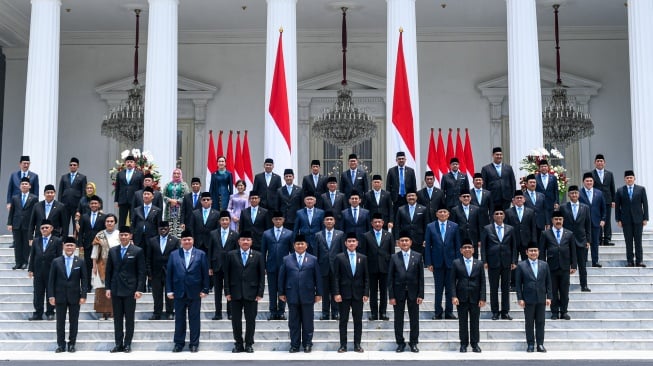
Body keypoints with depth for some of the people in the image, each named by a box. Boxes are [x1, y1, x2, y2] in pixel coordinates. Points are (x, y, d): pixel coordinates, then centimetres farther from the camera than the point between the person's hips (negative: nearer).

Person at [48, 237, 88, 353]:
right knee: (60, 322, 5)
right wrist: (51, 296, -5)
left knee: (74, 322, 5)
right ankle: (61, 344, 13)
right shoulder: (56, 261, 2)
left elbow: (84, 280, 0)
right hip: (60, 296, 0)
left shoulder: (80, 262, 1)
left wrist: (83, 296, -6)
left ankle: (72, 344, 14)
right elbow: (51, 280, 2)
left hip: (74, 297, 0)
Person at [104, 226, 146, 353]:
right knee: (117, 318, 6)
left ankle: (127, 344, 9)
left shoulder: (138, 251, -2)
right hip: (115, 290, 3)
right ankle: (118, 344, 12)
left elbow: (141, 272, -4)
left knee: (129, 318, 2)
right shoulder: (112, 251, 9)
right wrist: (107, 288, 4)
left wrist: (139, 289, -10)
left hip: (130, 290, -3)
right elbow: (109, 270, 11)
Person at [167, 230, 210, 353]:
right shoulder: (174, 255, 5)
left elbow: (205, 273, 0)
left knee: (194, 319, 5)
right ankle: (178, 343, 18)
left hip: (195, 292, -1)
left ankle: (194, 343, 14)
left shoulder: (201, 254, 1)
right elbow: (169, 273, 4)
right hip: (179, 292, 1)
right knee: (179, 319, 9)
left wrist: (205, 290, -5)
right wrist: (169, 290, -2)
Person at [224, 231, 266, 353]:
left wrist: (260, 293, -4)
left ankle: (249, 344, 15)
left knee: (251, 320, 4)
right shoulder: (231, 255, 4)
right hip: (235, 293, 1)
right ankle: (238, 344, 16)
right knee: (236, 320, 5)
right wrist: (227, 292, -3)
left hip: (251, 293, -1)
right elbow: (227, 274, 4)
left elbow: (262, 275, 3)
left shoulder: (258, 256, 3)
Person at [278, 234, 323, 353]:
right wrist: (281, 293, 3)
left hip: (307, 295, -1)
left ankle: (307, 344, 14)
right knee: (293, 322, 5)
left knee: (307, 322, 5)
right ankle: (294, 345, 11)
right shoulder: (287, 259, 8)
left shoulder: (313, 259, 6)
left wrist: (318, 293, 0)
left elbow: (318, 277, 4)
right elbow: (282, 277, 8)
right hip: (292, 295, 1)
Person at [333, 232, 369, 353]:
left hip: (358, 294, 2)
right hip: (344, 293, -2)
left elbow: (366, 277, 7)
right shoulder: (339, 257, 1)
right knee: (343, 320, 3)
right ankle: (343, 345, 8)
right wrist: (336, 293, -10)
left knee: (358, 320, 4)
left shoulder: (363, 258, 8)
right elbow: (336, 277, -2)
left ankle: (357, 345, 10)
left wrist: (366, 293, -1)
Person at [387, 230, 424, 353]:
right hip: (398, 292, 0)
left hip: (413, 292, 0)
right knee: (398, 319, 6)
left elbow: (421, 277, 1)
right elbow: (390, 278, -1)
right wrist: (391, 296, -6)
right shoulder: (394, 258, 0)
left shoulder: (418, 256, 1)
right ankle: (400, 342, 17)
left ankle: (413, 343, 17)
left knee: (414, 319, 6)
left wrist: (420, 295, -4)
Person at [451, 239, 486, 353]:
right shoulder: (456, 263, 4)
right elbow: (453, 281, 1)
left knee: (475, 322, 5)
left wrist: (482, 298, -3)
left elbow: (482, 282, 4)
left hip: (475, 298, 1)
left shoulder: (479, 263, 7)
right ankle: (463, 344, 13)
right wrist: (454, 296, -9)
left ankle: (475, 344, 14)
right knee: (463, 322, 4)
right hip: (461, 298, -1)